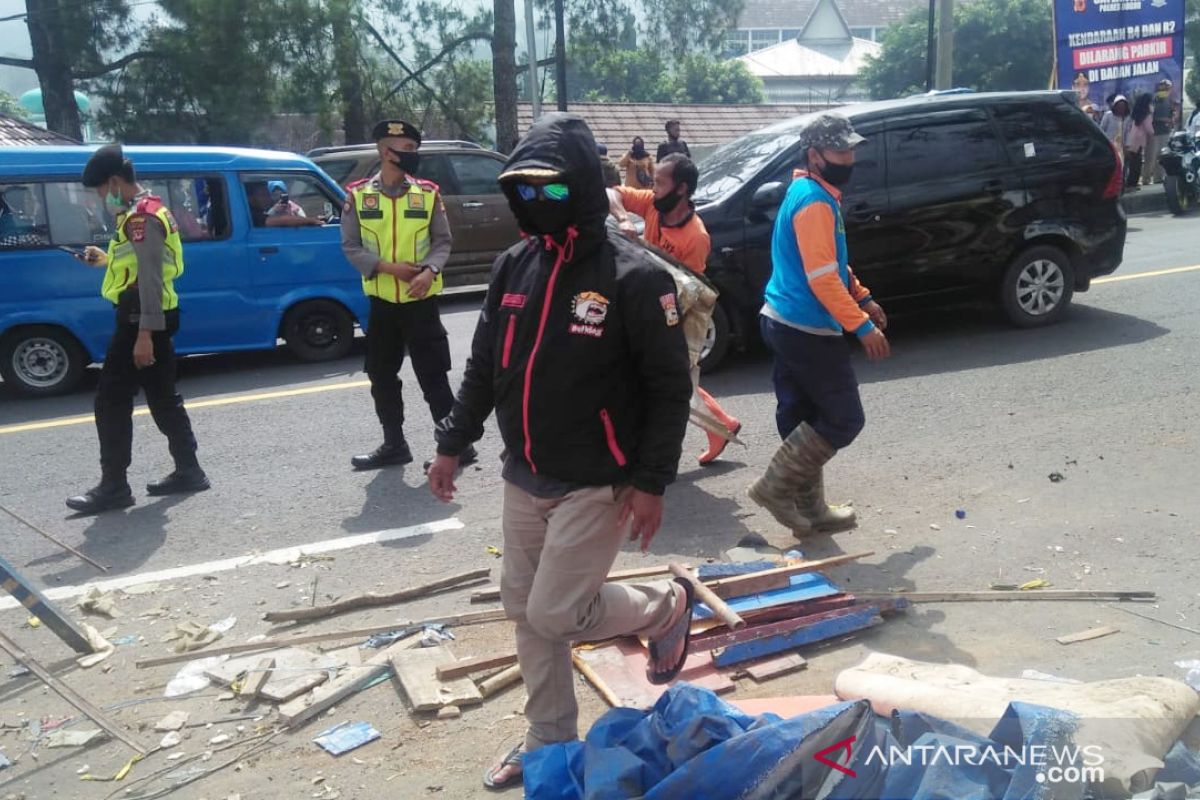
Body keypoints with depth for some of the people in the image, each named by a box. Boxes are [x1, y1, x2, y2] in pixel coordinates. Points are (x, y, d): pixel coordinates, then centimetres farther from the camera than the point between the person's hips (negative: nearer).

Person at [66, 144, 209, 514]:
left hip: (141, 320, -10)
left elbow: (151, 278, -22)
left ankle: (113, 487, 0)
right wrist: (108, 260, 13)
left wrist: (144, 333, -25)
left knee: (111, 402, -5)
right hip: (153, 320, 10)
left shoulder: (140, 217, -15)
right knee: (163, 398, 14)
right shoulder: (148, 211, 17)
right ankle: (188, 471, 19)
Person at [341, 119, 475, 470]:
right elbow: (350, 246, -1)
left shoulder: (428, 193, 0)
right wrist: (389, 267, -15)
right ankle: (394, 444, 24)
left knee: (433, 375, 0)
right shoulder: (358, 195, 0)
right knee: (382, 377, 10)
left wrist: (429, 271, -18)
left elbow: (442, 241, 2)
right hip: (381, 301, 2)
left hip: (421, 300, -2)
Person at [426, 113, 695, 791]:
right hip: (525, 479, 7)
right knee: (525, 610, 13)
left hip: (598, 485, -6)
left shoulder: (634, 275, -16)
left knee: (556, 615, -6)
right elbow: (485, 364, 12)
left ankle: (667, 607, 22)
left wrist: (652, 481, -16)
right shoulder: (515, 266, 4)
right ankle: (551, 741, 33)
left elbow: (671, 388, -14)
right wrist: (454, 443, 11)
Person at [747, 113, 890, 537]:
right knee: (844, 418, -1)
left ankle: (810, 511, 22)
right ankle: (774, 487, 3)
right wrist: (862, 326, -21)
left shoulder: (809, 193, 16)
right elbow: (822, 278, -23)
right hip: (808, 329, -10)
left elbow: (832, 265, 26)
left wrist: (863, 298, 23)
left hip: (785, 323, 10)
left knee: (801, 417, 13)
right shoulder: (815, 202, -17)